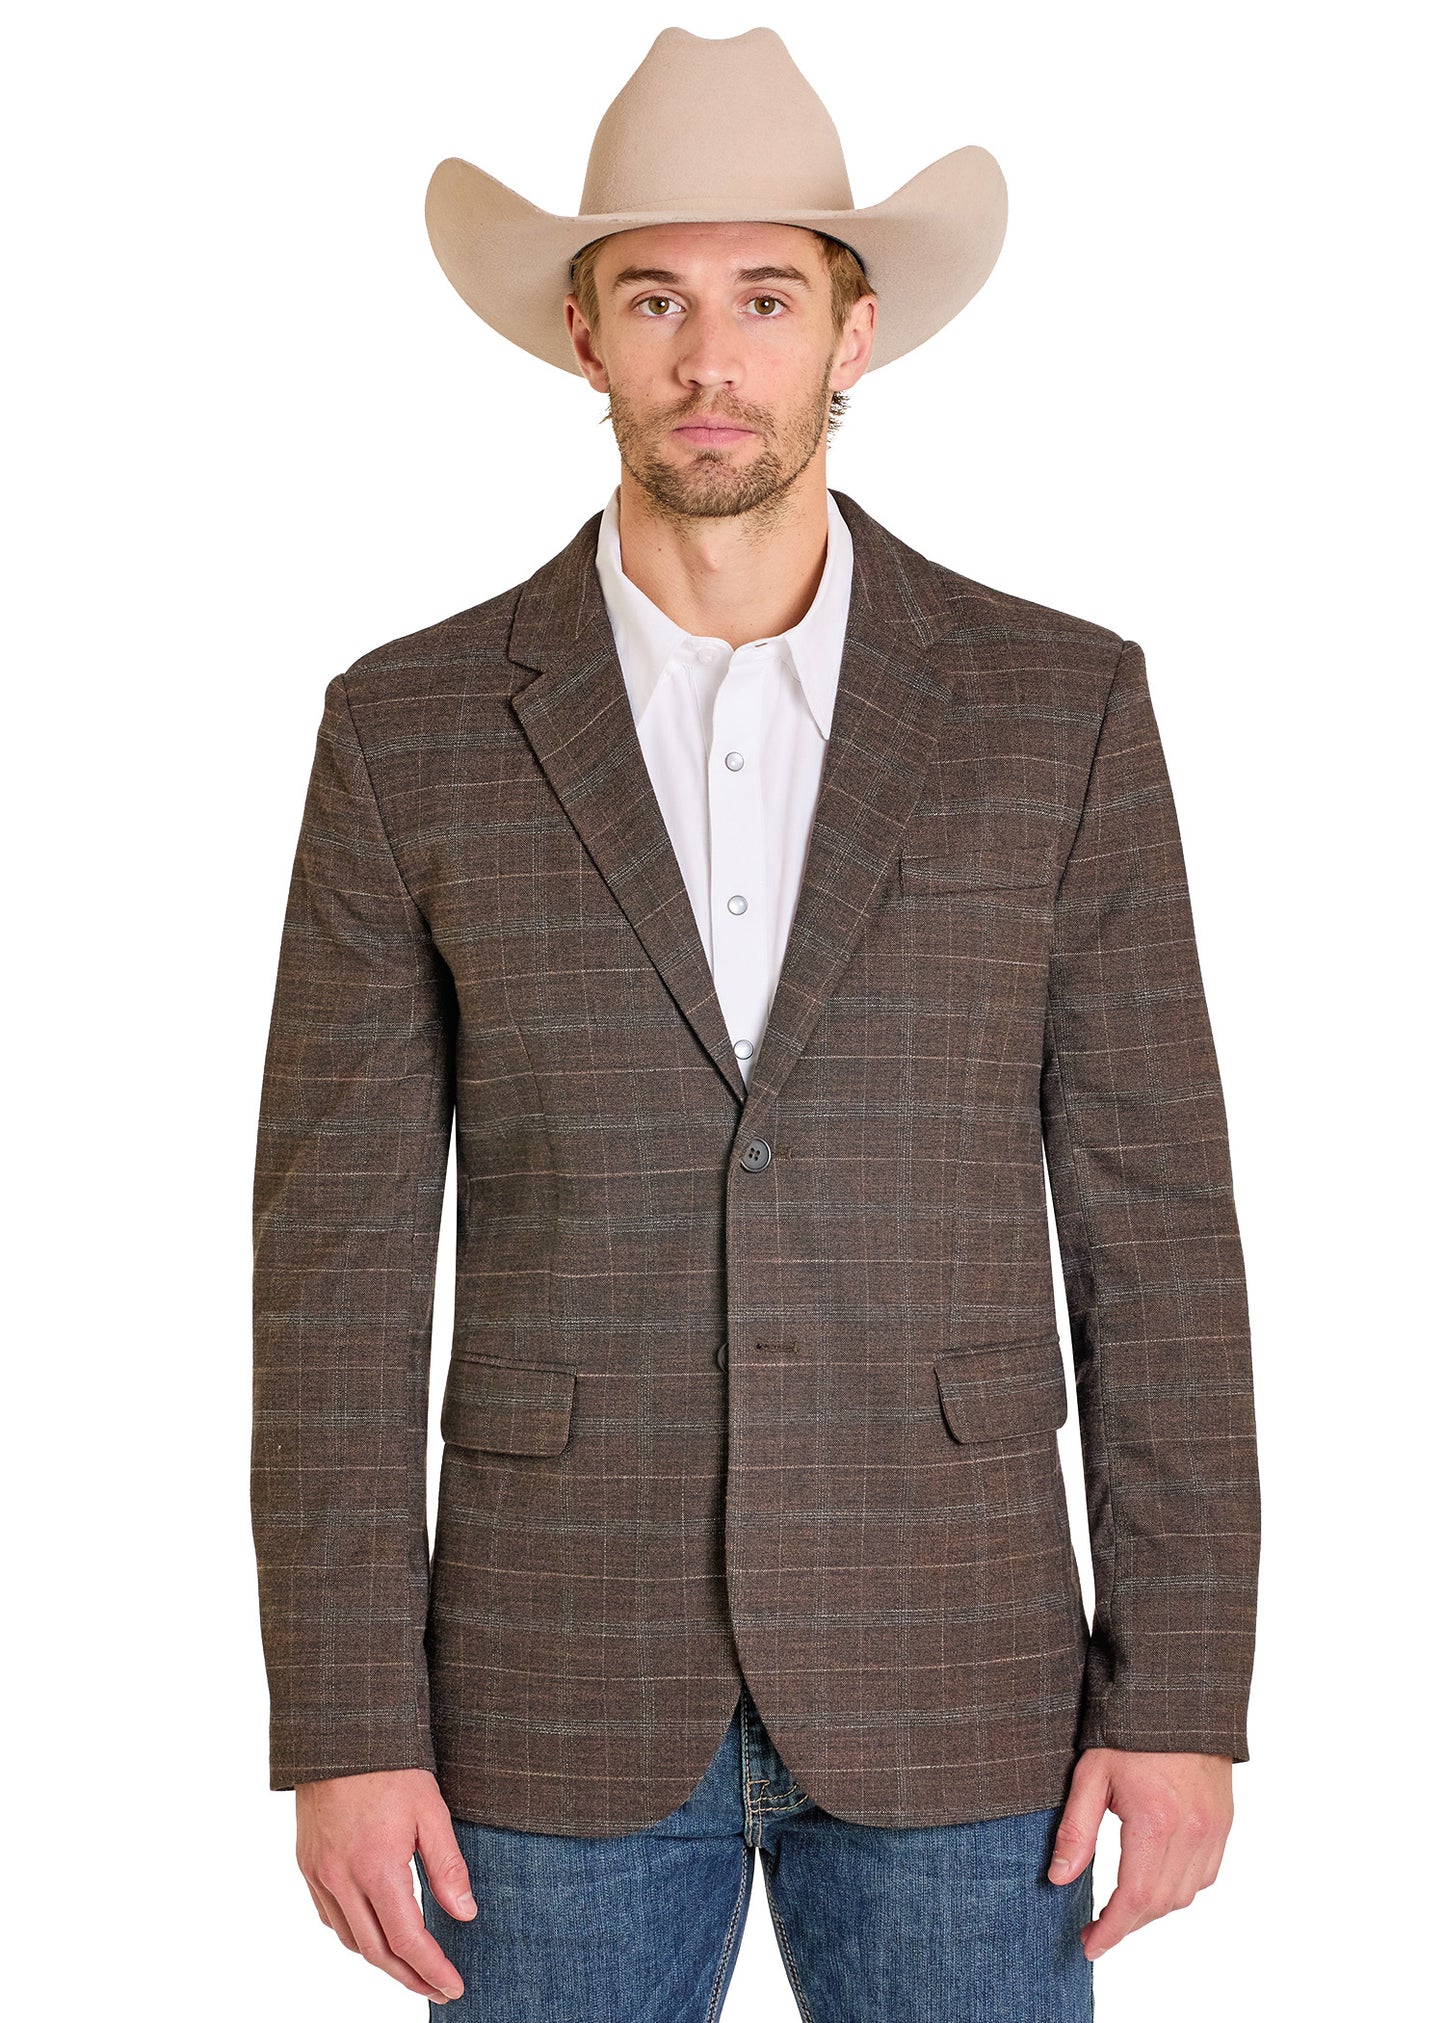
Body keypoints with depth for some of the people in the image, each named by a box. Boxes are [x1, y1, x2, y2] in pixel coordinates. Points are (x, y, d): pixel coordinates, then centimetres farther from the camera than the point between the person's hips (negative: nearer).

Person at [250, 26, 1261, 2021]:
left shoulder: (1060, 707, -1)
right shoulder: (414, 730, -1)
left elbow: (1151, 1218, -1)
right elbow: (341, 1251, -2)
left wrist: (1182, 1694, -4)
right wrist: (344, 1725, -6)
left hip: (945, 1686, 0)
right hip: (563, 1695, 0)